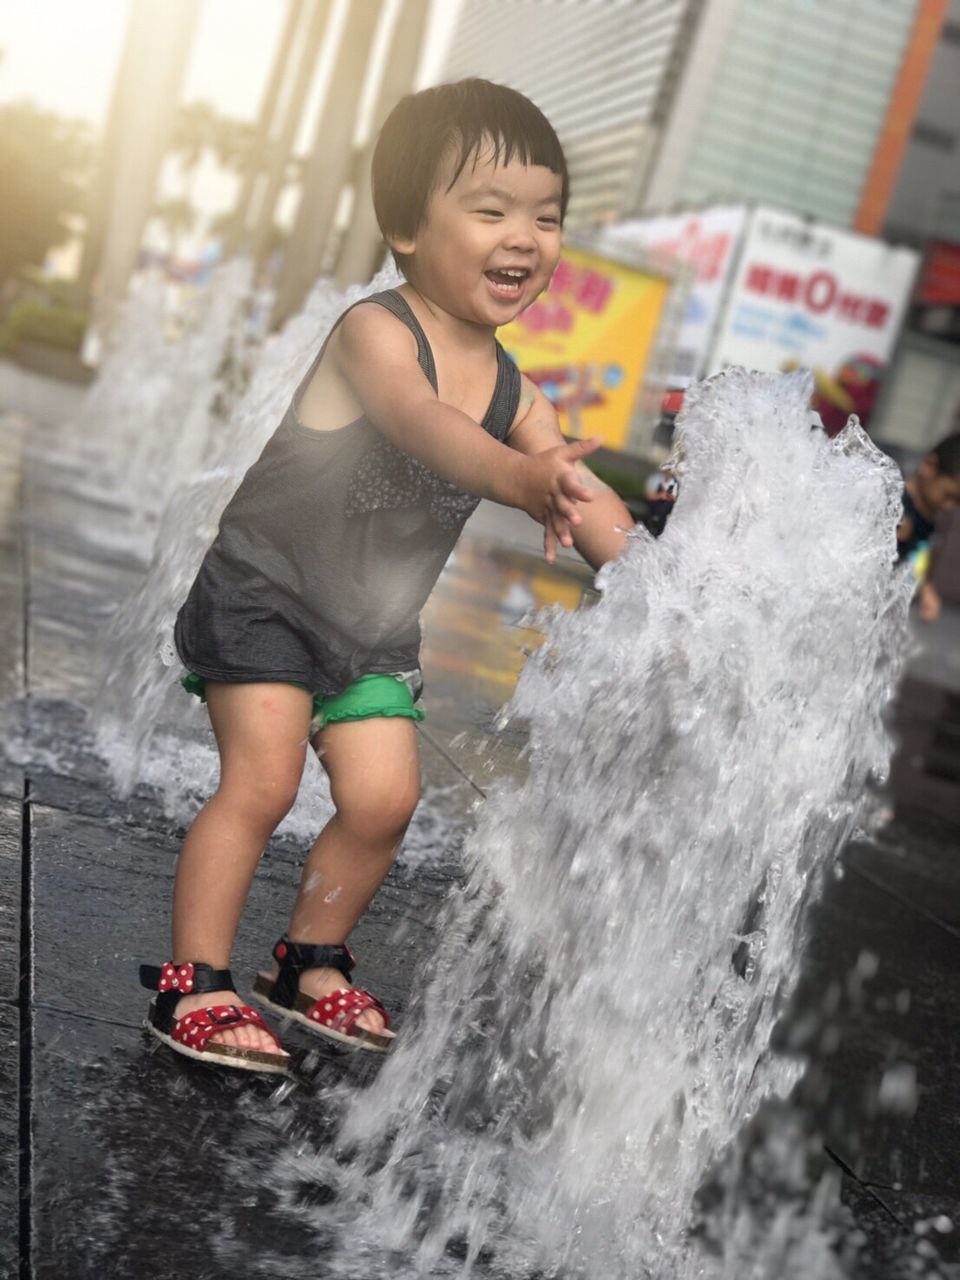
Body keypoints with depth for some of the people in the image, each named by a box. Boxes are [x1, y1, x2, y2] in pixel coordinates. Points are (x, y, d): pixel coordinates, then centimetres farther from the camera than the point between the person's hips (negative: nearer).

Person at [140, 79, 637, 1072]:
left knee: (384, 799, 1)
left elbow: (586, 504, -7)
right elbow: (422, 421, -42)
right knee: (261, 780, -13)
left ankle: (310, 963, 23)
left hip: (373, 633, 6)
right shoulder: (373, 332, -21)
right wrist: (523, 480, -59)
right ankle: (193, 984, 1)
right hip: (263, 595, -6)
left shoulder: (513, 390, -2)